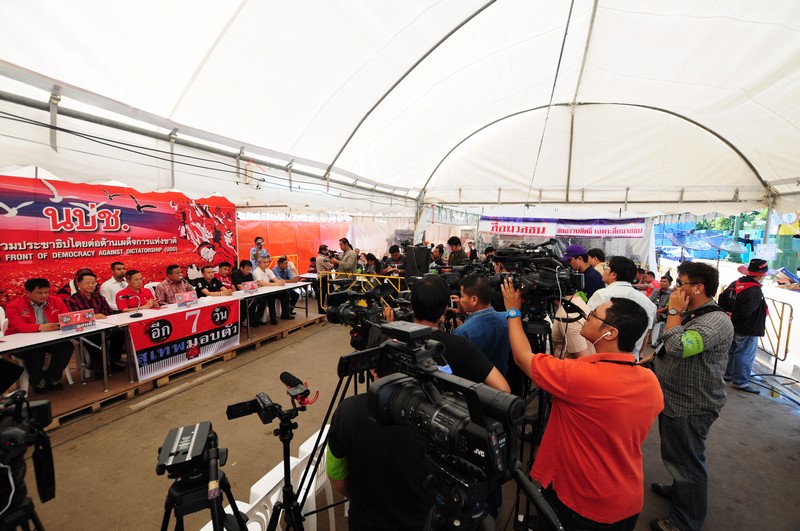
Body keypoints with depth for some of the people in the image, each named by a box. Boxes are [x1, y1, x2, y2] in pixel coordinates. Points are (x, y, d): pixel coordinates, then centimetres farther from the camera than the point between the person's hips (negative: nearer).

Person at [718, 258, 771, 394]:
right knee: (745, 355, 0)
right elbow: (746, 312, -27)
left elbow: (722, 298, 9)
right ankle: (740, 382, 6)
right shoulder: (754, 291, -23)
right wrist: (733, 318, -12)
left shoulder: (735, 284, 4)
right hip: (748, 329, -9)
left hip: (735, 327, 9)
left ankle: (728, 374, 32)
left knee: (733, 351, 20)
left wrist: (727, 312, 8)